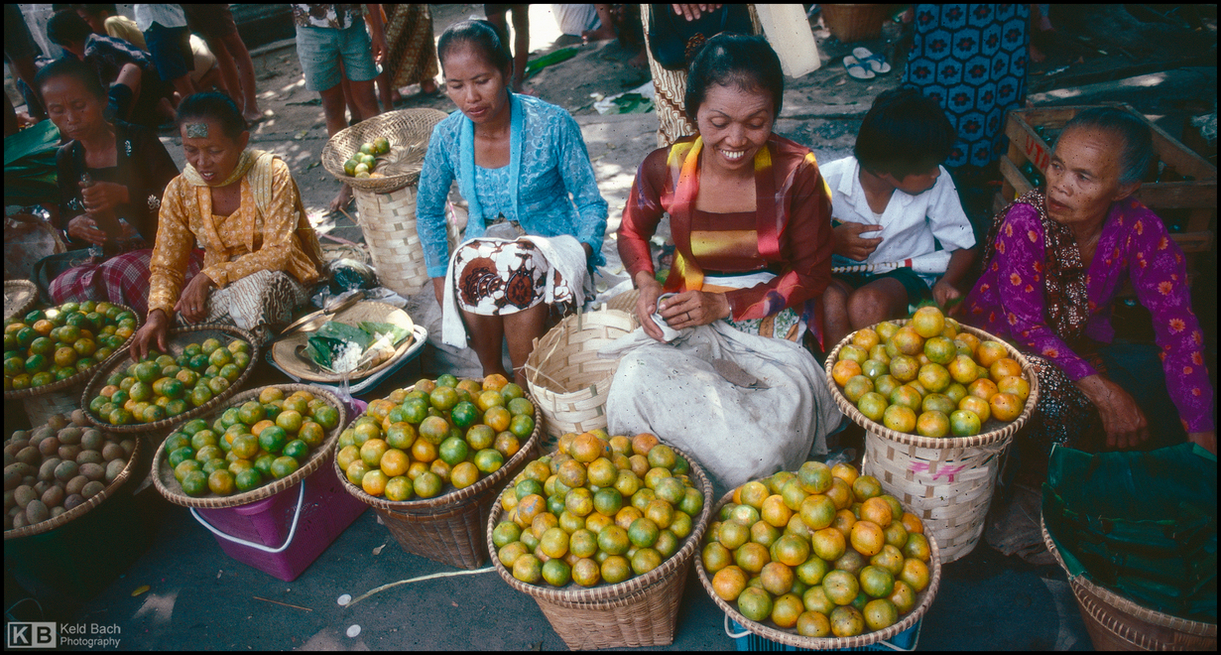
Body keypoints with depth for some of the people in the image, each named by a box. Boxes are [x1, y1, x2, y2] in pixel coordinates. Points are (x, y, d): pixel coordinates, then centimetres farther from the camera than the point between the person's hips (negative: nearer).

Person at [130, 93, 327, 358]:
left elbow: (279, 253, -20)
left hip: (280, 278, -4)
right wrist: (157, 313, -25)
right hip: (220, 286, 4)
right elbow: (167, 266, -3)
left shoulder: (272, 174, -15)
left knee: (253, 288, -37)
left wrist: (211, 275, -29)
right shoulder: (180, 191, -4)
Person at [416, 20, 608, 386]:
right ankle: (492, 375, -7)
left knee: (523, 272, -33)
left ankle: (527, 386, -14)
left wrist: (582, 253, -22)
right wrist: (440, 276, 3)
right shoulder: (447, 137, -3)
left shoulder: (552, 125, -12)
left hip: (550, 247, -2)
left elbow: (591, 203, -5)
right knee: (470, 271, -30)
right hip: (482, 249, 3)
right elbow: (428, 210, 12)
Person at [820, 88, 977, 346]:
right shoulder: (829, 181, -15)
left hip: (905, 271, 0)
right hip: (841, 272, 0)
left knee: (867, 303, -34)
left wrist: (947, 282, -18)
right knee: (830, 299, -36)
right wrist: (832, 240, -25)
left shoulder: (937, 183, -10)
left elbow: (963, 245, 2)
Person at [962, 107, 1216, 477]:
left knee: (1160, 381, -15)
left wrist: (1201, 433, -22)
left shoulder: (1140, 229, -15)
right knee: (1058, 396, -31)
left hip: (1078, 342, 5)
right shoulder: (1025, 223, -25)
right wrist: (1102, 391, -32)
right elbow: (1025, 327, -23)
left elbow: (1178, 327, -15)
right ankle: (1041, 480, -3)